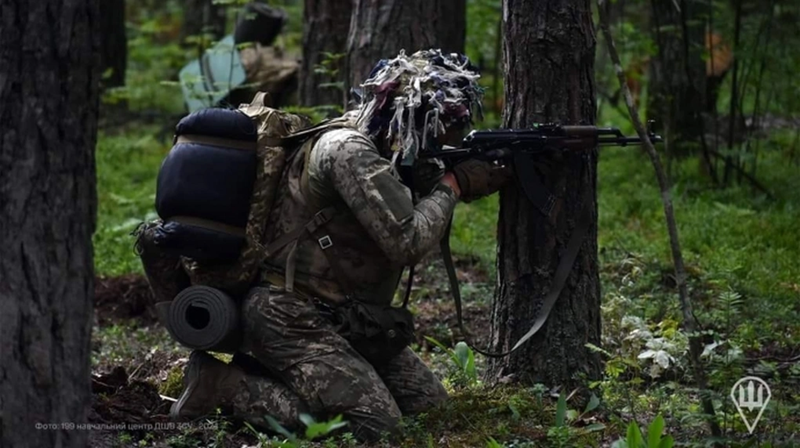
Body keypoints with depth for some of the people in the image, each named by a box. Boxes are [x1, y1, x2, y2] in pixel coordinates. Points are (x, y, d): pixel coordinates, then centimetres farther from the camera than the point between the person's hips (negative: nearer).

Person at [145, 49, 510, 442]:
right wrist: (448, 187, -8)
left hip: (340, 318, 10)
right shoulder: (349, 149, -20)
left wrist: (510, 166, 3)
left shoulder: (385, 149, 9)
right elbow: (408, 242, -25)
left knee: (430, 403, 7)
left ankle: (288, 378, 11)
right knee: (376, 426, -18)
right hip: (289, 316, -10)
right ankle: (223, 382, -8)